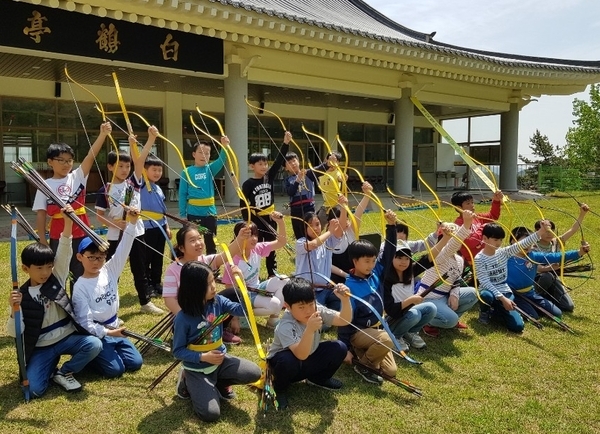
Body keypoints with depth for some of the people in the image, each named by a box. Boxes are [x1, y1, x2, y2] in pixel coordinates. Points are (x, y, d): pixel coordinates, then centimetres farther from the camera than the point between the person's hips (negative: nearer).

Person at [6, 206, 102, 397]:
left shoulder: (57, 279, 0)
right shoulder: (22, 296, -4)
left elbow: (64, 254, -15)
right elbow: (14, 332, -7)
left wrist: (68, 222, -27)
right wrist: (15, 309, -27)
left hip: (67, 337, 2)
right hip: (40, 348, -2)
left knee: (94, 344, -26)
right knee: (35, 389, -19)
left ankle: (64, 372, 0)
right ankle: (51, 367, 16)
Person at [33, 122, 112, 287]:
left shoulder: (78, 177, 1)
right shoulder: (45, 185, -2)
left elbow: (91, 156, -12)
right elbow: (41, 214, 0)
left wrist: (103, 134, -25)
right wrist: (42, 241, -3)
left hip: (81, 235, 1)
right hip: (58, 238, -1)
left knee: (79, 274, 12)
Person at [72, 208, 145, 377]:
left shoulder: (109, 271, -3)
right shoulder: (80, 287, -16)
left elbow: (123, 249, -14)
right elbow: (85, 322, -19)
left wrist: (132, 222, -24)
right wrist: (107, 332, -28)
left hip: (115, 329, 6)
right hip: (96, 334, -6)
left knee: (135, 362, 2)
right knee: (115, 369, -12)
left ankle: (104, 351, 23)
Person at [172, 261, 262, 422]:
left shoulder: (217, 301, -8)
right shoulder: (183, 319, -21)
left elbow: (241, 310, -10)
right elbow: (178, 351, -13)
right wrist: (203, 357, -25)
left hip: (220, 359, 5)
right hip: (197, 369, -5)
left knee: (254, 373, -14)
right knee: (211, 414, -17)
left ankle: (220, 383, 12)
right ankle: (191, 384, 12)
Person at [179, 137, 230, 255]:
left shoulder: (210, 169, 2)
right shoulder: (187, 172, -3)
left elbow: (221, 161, -17)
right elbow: (182, 194, -2)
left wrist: (224, 147, -35)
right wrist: (182, 214, -5)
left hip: (210, 213, 2)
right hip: (193, 213, -2)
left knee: (211, 244, 12)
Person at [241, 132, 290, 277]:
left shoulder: (269, 177, -1)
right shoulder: (248, 184, -10)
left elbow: (279, 161, -11)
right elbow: (243, 204, -8)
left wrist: (285, 144, -21)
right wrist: (248, 221, -13)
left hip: (270, 218, 4)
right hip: (256, 220, -4)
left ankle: (272, 273, 24)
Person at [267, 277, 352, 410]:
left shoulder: (318, 310, -17)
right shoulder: (286, 326, -34)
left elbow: (344, 320, -22)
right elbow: (300, 355, -46)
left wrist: (345, 300, -40)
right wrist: (310, 329, -61)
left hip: (308, 361, 5)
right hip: (286, 363, -5)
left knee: (339, 348, -16)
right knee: (288, 360, -41)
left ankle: (317, 378, 12)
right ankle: (280, 388, -5)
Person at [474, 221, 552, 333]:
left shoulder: (503, 252, 0)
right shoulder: (479, 259, -13)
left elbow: (522, 244, -12)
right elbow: (485, 282, -19)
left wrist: (541, 231, -25)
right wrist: (502, 298, -27)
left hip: (504, 292, 4)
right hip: (489, 292, -4)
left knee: (518, 326, -12)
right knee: (486, 295, -42)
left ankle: (497, 310, 18)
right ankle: (484, 312, -4)